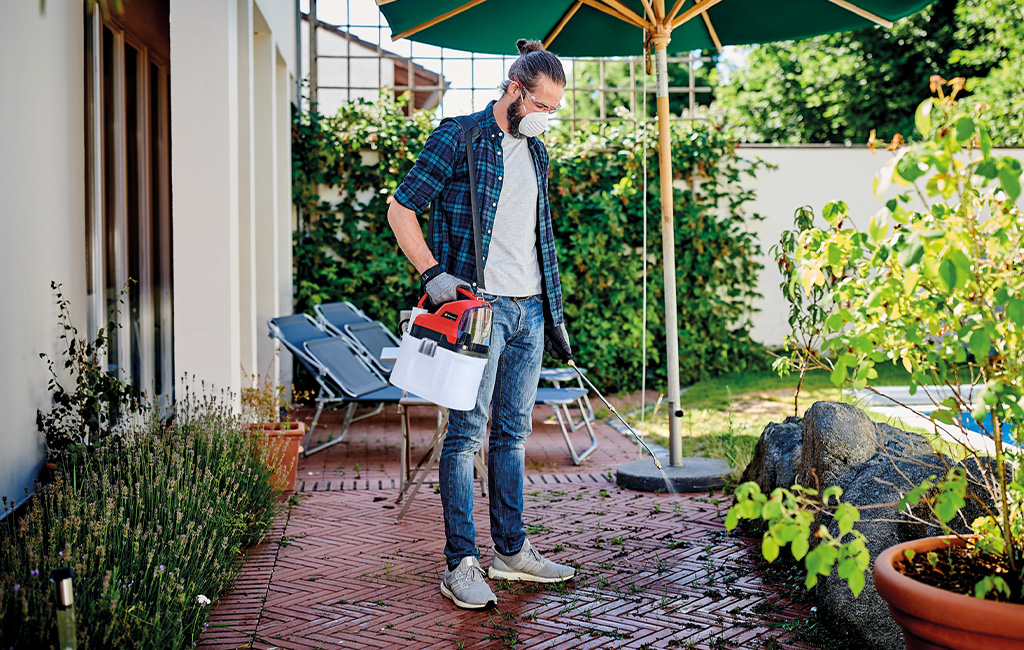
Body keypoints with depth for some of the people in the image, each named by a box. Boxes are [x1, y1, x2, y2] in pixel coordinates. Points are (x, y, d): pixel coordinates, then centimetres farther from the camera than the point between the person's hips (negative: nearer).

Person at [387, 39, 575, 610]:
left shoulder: (536, 153, 16)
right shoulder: (457, 140, -6)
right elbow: (401, 210, -6)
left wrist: (553, 312, 20)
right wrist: (433, 273, -17)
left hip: (529, 308, 7)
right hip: (478, 306, -7)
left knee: (513, 432, 12)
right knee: (467, 433, -6)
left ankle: (512, 551, 20)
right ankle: (461, 564, -1)